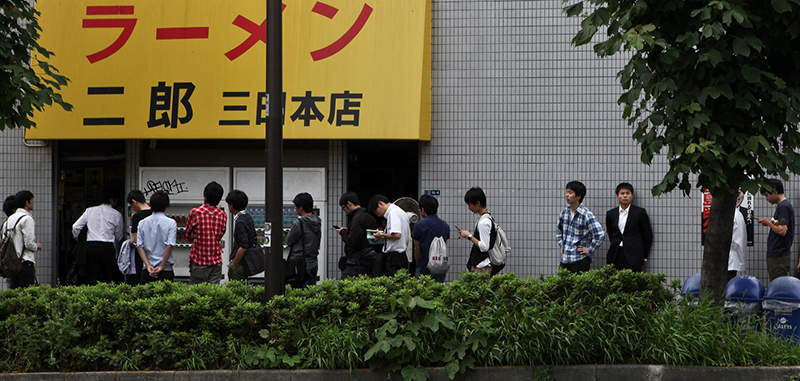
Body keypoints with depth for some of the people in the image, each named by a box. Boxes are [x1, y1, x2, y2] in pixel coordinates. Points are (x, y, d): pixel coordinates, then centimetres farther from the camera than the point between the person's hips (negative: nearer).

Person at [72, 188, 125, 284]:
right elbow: (119, 237, 11)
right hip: (108, 247, -2)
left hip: (90, 245, 2)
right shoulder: (116, 214, 5)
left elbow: (76, 227, 9)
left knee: (91, 276, 3)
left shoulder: (90, 211, 12)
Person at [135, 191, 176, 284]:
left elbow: (139, 246, 0)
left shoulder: (142, 223, 7)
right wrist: (162, 266, -7)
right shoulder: (171, 223, -5)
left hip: (146, 271, 3)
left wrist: (148, 265, -4)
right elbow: (169, 246, -12)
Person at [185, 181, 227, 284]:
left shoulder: (195, 213, -9)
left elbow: (188, 236, 0)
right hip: (216, 261, 4)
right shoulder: (223, 215, 3)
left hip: (199, 260, -4)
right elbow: (220, 236, 12)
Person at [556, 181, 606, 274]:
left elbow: (600, 234, -19)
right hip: (564, 259, 6)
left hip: (580, 261, -6)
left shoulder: (586, 215, -13)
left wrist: (589, 250, -13)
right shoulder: (564, 212, 8)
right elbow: (559, 230, 29)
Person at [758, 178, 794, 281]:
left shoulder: (783, 207, -14)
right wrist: (769, 223, 9)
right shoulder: (784, 205, 17)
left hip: (779, 257, -10)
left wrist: (768, 223, -8)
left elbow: (782, 231, -22)